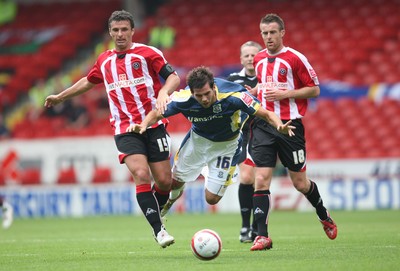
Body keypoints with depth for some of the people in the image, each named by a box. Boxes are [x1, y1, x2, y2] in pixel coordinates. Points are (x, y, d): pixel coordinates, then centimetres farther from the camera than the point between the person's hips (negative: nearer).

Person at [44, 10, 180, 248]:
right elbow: (88, 81, 33)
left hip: (153, 125, -1)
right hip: (125, 129, 1)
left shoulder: (147, 53, 1)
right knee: (141, 175, -20)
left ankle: (156, 212, 28)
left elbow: (174, 77, -5)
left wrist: (163, 93, -26)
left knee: (164, 181, -4)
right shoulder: (104, 61, 14)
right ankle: (158, 230, -18)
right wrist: (60, 97, 41)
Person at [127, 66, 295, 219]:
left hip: (227, 144, -2)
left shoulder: (232, 95, -37)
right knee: (175, 181, 11)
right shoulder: (183, 99, -30)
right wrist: (143, 125, -34)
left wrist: (280, 126, -49)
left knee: (211, 199, -2)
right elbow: (157, 114, -14)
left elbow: (266, 114, -29)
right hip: (198, 138, 2)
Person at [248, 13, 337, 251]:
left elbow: (314, 89, -5)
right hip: (263, 124, 4)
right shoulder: (259, 59, 11)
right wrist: (256, 90, 8)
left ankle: (325, 218, 34)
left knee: (300, 182, 5)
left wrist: (284, 94, -15)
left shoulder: (295, 58, -7)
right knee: (261, 179, -11)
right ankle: (262, 236, -10)